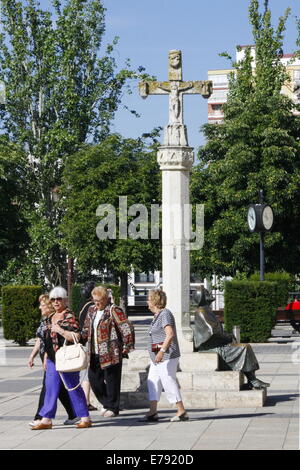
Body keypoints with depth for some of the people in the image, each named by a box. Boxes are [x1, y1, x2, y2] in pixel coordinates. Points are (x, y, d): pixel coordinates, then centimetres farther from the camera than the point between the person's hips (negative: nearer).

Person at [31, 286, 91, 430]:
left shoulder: (69, 317, -9)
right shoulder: (50, 318, 15)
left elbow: (76, 337, -18)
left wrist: (60, 330, -22)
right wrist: (45, 357, 19)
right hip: (52, 359, 7)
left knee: (73, 388, -1)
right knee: (51, 388, 7)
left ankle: (85, 418, 7)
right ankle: (46, 419, 10)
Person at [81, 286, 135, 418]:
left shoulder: (114, 311, -10)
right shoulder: (92, 310, 14)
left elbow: (127, 329, -13)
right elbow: (86, 330, 24)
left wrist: (126, 349, -12)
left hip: (111, 353, -7)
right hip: (95, 354, 7)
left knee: (111, 380, 0)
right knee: (94, 378, 8)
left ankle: (113, 408, 12)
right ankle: (106, 403, 25)